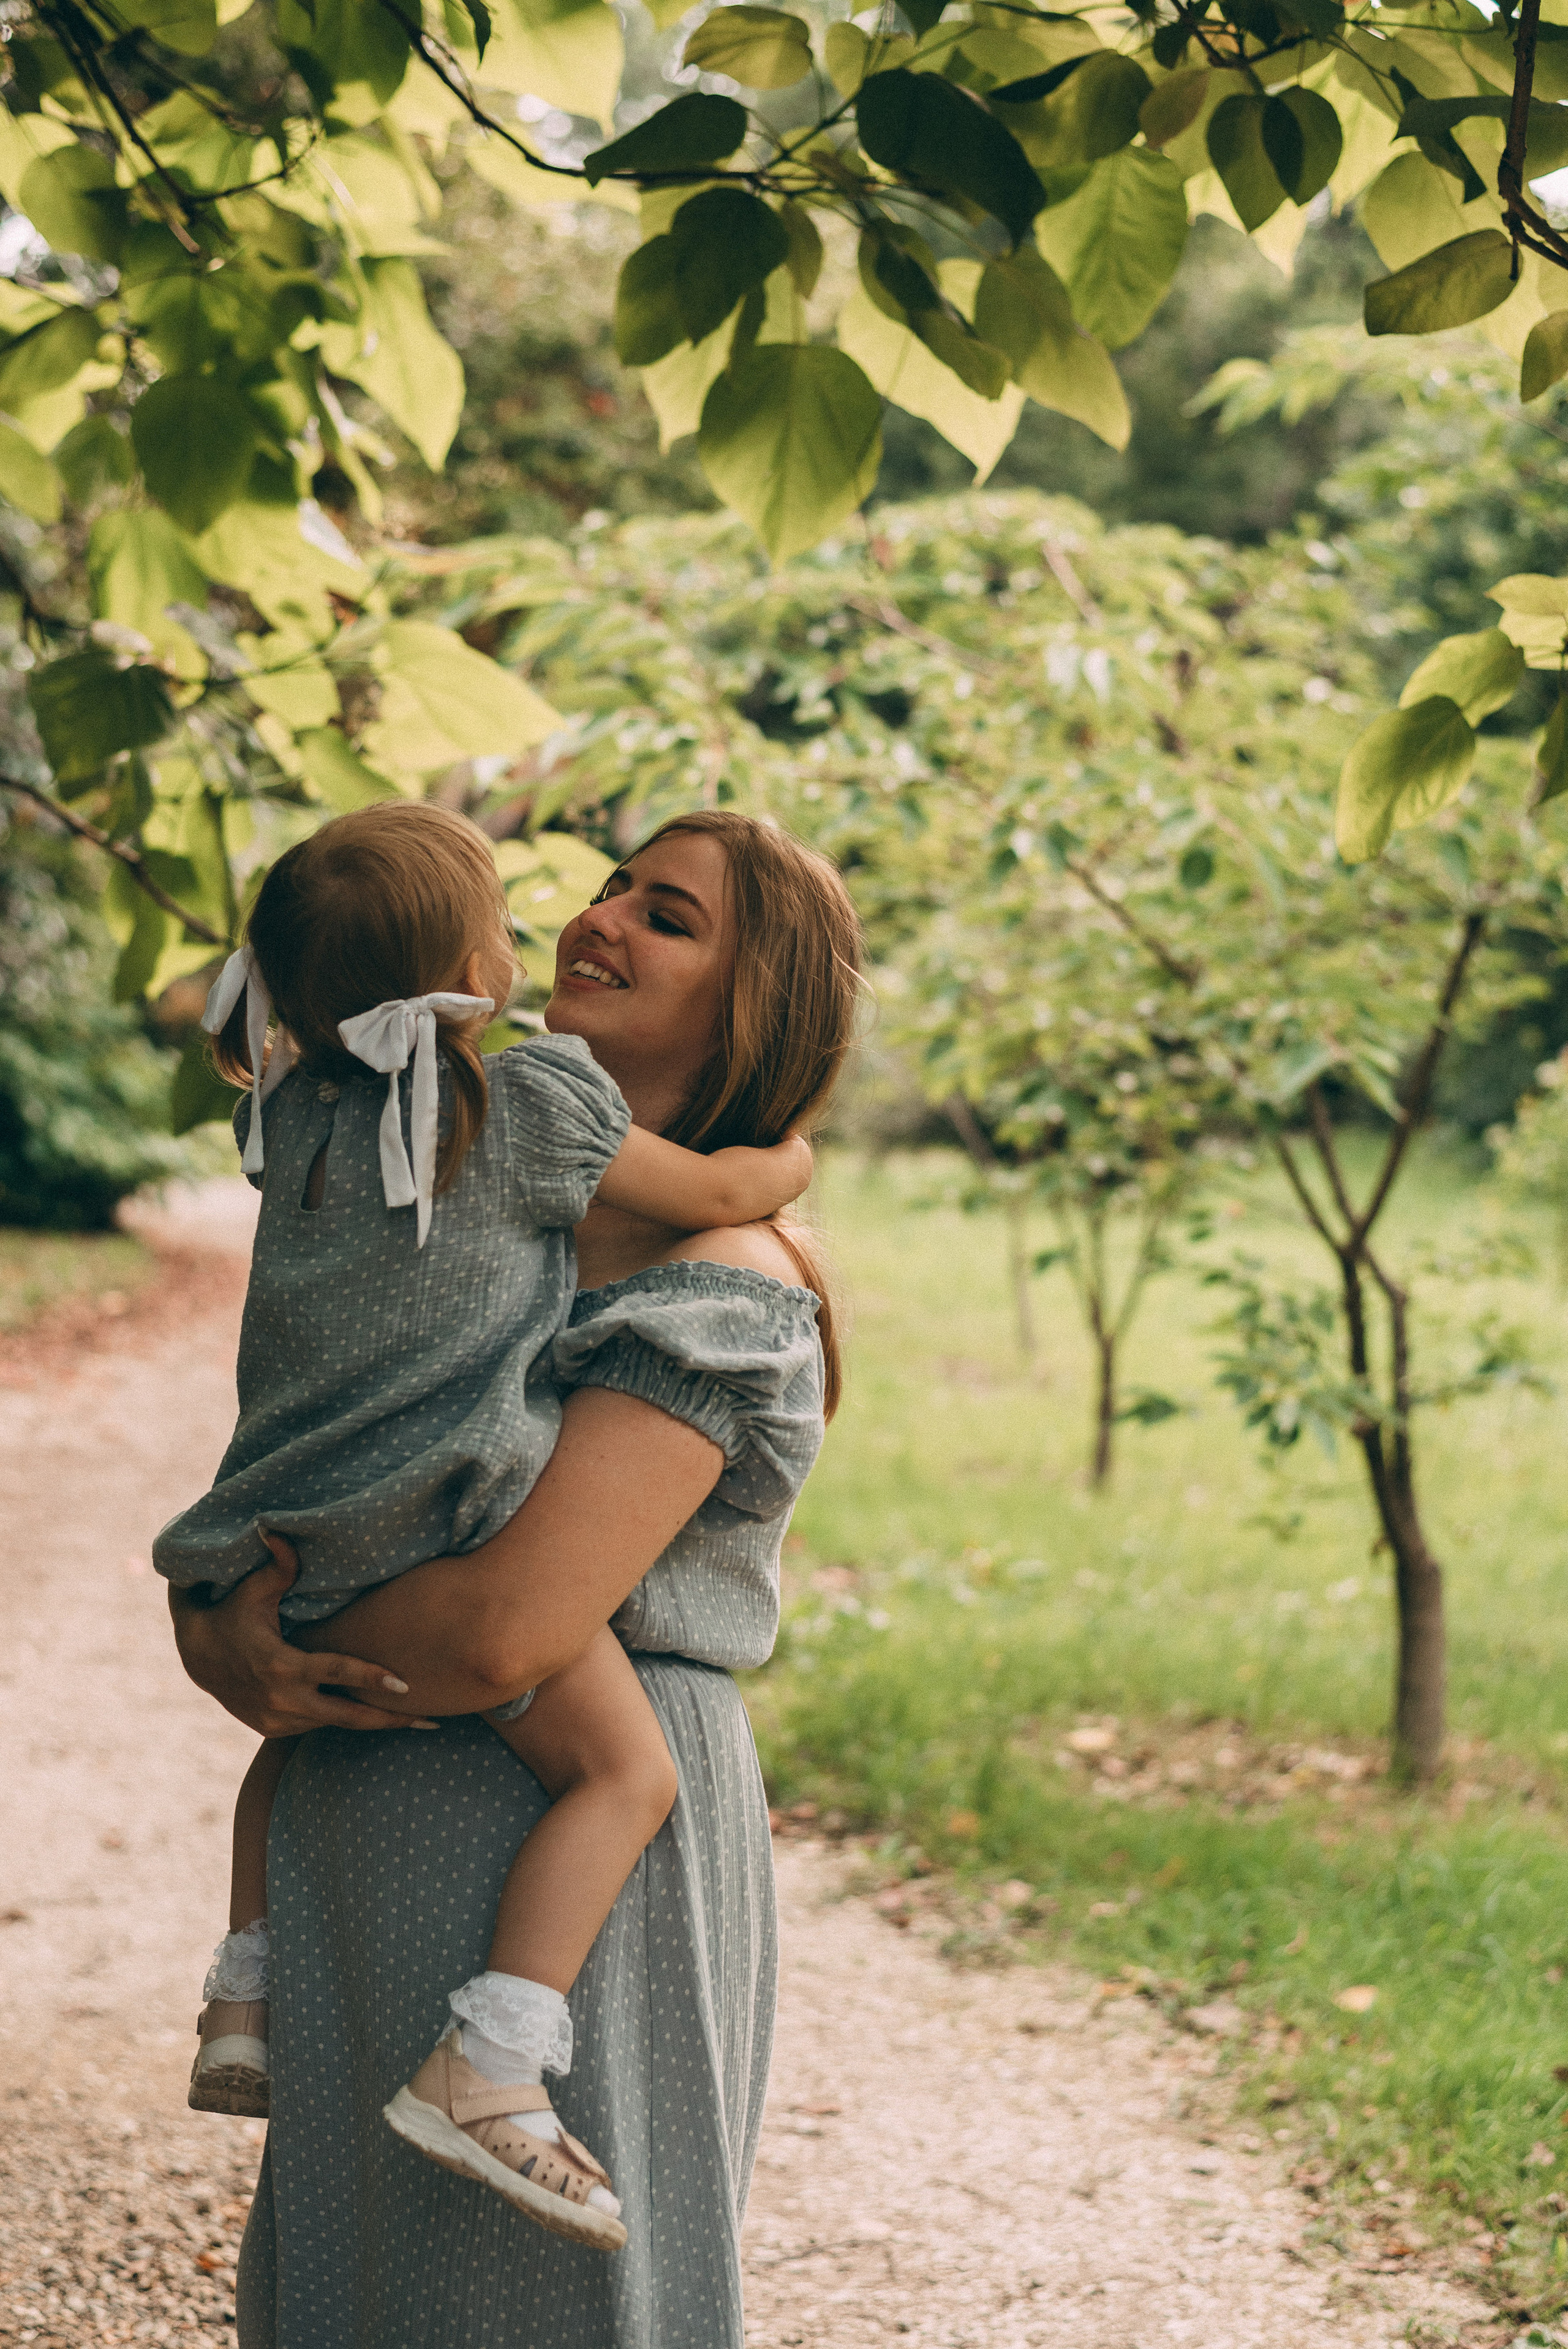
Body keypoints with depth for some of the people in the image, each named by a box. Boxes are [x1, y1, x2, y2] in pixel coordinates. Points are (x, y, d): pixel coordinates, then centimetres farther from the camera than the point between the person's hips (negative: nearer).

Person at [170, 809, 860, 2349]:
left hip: (575, 1833, -8)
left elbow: (509, 1628, -24)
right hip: (370, 1855, 8)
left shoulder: (723, 1283, -15)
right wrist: (215, 1631, -10)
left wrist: (276, 1658, -8)